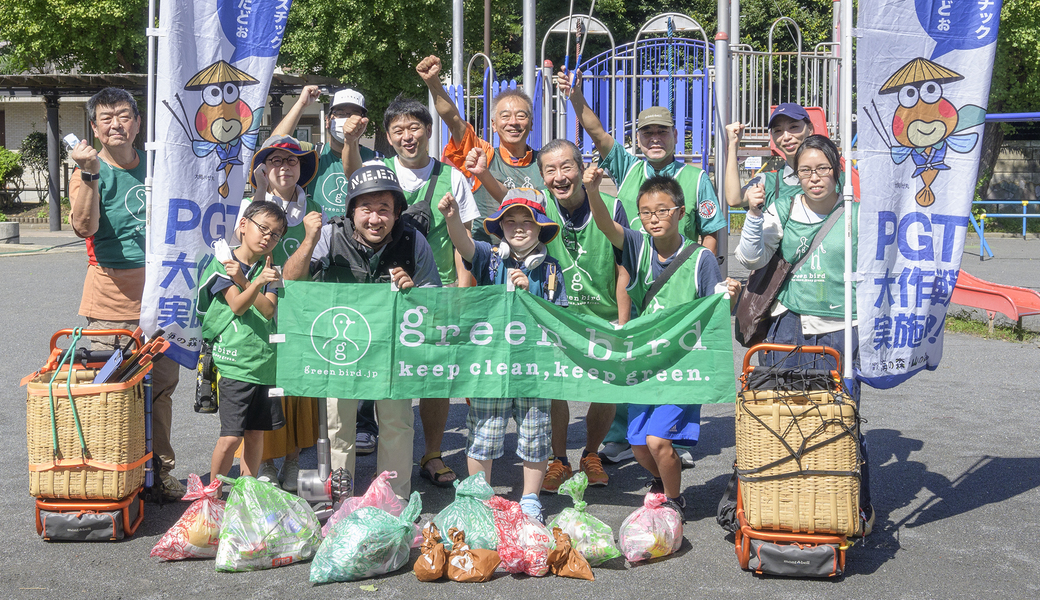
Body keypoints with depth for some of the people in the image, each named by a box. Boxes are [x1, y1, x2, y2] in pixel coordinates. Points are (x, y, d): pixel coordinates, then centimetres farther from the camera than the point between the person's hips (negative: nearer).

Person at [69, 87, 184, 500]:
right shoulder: (89, 171, -4)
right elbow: (84, 226, -21)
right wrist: (88, 173, -30)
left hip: (157, 291, 4)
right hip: (109, 297, -4)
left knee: (162, 384, 8)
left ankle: (161, 469, 19)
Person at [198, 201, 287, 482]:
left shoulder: (269, 268, 11)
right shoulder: (222, 263, -3)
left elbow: (268, 310, -3)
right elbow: (237, 305, -15)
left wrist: (243, 280, -15)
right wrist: (257, 283, -33)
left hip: (265, 361, 5)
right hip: (234, 362, -5)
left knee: (256, 433, 11)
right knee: (231, 437, -8)